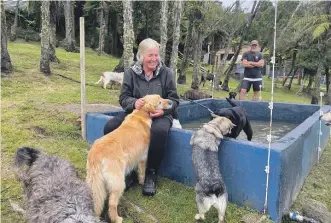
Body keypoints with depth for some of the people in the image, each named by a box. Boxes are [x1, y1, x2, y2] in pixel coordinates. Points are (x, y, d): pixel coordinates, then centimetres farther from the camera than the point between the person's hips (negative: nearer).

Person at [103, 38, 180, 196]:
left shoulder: (166, 73, 0)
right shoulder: (130, 72, 3)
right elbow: (123, 97, 1)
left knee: (159, 131, -38)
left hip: (160, 114, -2)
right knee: (110, 128, -23)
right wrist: (134, 102, -23)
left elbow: (174, 99, 0)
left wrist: (163, 110, -21)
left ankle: (151, 173, -15)